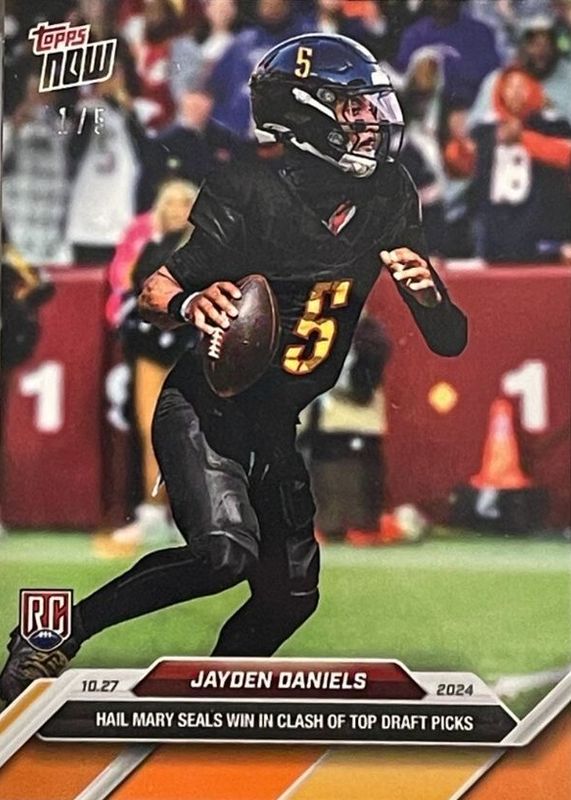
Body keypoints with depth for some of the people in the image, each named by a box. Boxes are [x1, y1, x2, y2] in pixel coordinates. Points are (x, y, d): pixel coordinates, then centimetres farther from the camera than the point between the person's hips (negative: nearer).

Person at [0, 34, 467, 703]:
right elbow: (153, 292, -16)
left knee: (290, 595, 5)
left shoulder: (388, 198, -3)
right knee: (226, 553, -28)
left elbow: (450, 340, 0)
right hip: (204, 410, -6)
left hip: (276, 426, 7)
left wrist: (426, 293, -24)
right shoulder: (249, 196, -18)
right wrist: (188, 304, -40)